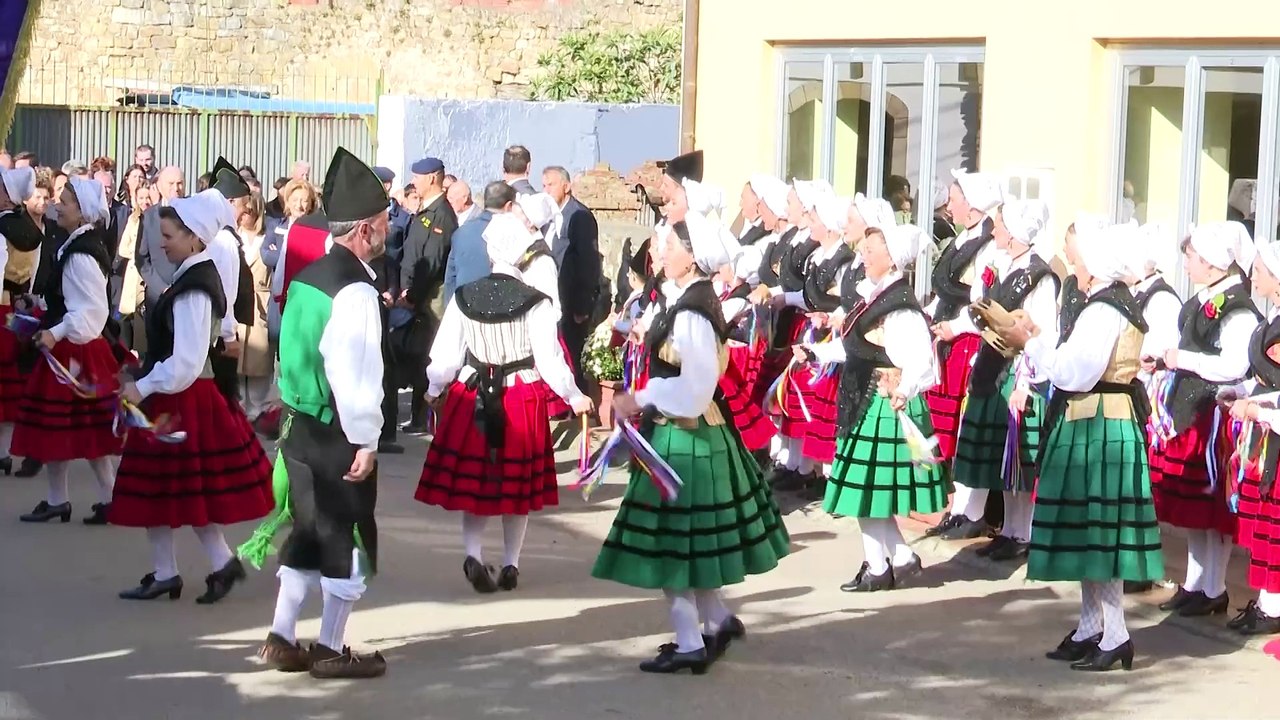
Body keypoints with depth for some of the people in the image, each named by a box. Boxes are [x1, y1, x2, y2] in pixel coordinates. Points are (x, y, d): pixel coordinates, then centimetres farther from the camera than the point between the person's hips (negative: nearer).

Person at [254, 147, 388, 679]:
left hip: (300, 425, 9)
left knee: (308, 532, 17)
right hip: (338, 436, -9)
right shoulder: (356, 291, -19)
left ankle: (282, 640, 23)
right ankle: (330, 650, 12)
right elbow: (354, 375, -23)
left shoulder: (309, 277, 8)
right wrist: (365, 442, -17)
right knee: (348, 540, 4)